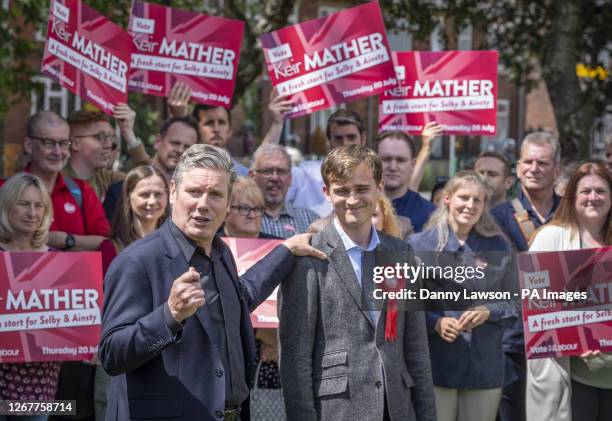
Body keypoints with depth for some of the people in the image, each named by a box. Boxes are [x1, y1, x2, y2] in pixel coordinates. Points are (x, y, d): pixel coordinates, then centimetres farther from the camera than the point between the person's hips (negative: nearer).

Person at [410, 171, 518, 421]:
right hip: (436, 364, -2)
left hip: (485, 368, 2)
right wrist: (435, 323, -16)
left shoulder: (498, 246, 9)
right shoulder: (420, 244, 2)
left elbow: (515, 302, 10)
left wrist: (489, 311, -10)